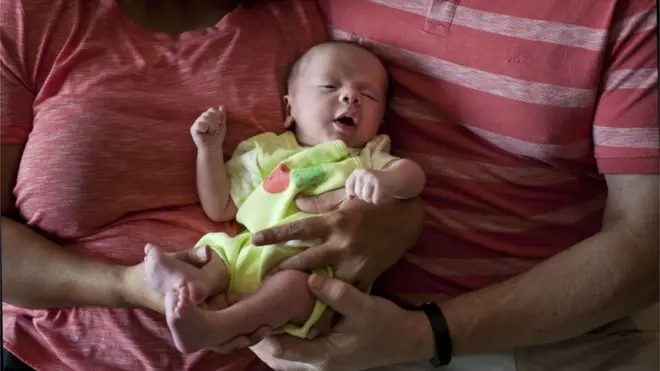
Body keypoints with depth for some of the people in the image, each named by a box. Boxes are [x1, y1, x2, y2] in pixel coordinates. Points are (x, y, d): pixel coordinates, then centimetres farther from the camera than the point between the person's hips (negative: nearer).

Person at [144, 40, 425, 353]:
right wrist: (210, 149, 16)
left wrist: (385, 180, -23)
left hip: (321, 263, -4)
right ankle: (196, 282, -50)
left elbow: (413, 175, 1)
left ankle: (213, 326, -51)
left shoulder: (368, 160, 21)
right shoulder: (266, 155, 25)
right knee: (213, 250, -20)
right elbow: (220, 209, 26)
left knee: (295, 281, -34)